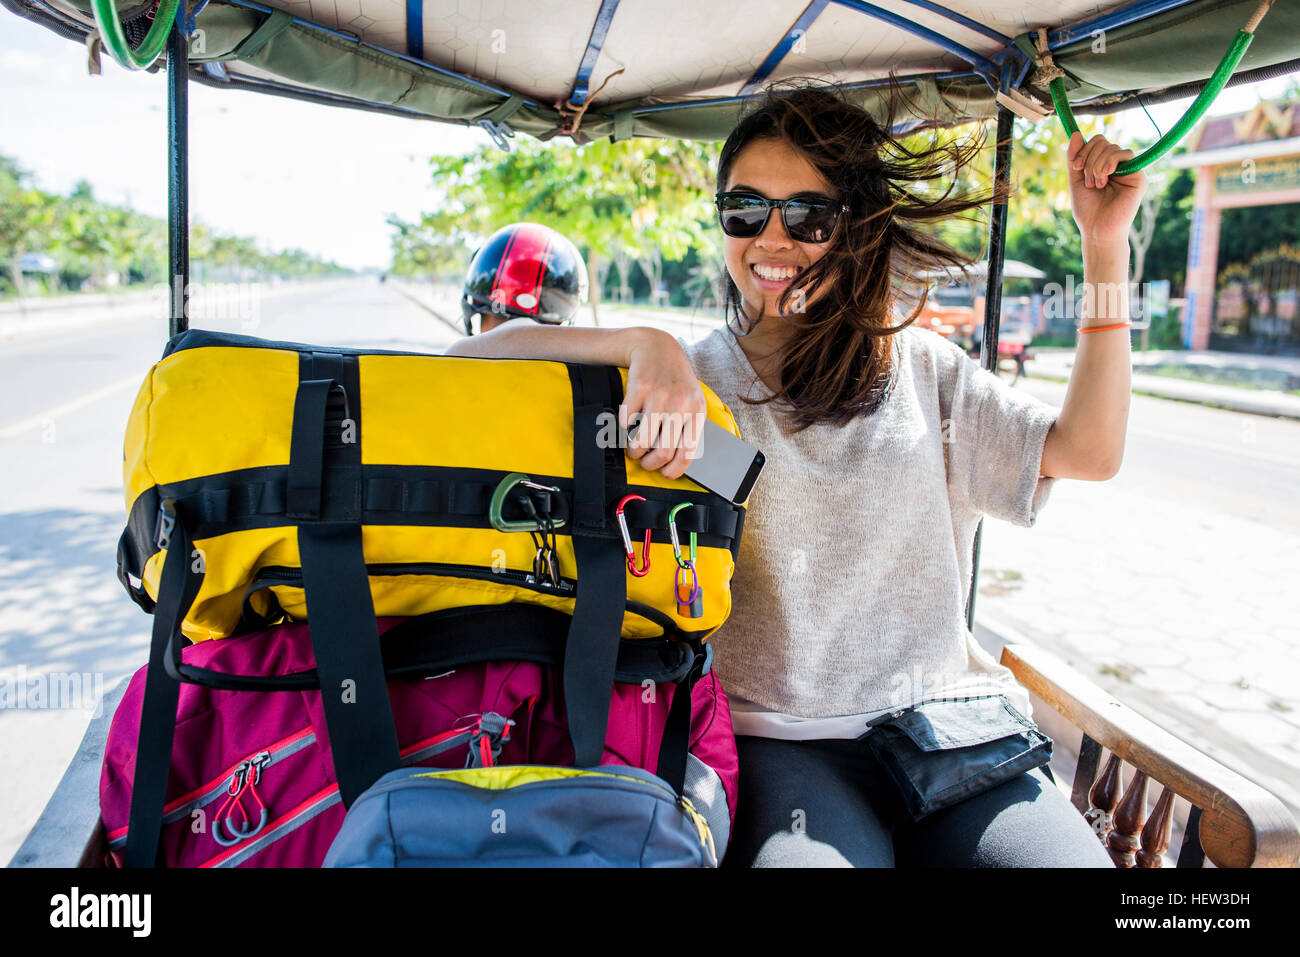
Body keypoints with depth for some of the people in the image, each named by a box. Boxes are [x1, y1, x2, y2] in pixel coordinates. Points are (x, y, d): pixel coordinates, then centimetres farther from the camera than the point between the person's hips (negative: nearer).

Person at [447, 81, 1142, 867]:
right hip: (776, 738, -3)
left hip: (942, 716, 3)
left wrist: (1107, 247, 1)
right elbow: (471, 358, -5)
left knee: (1068, 858, -19)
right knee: (807, 856, -31)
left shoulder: (921, 368, 12)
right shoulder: (690, 378, 2)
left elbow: (1087, 449, 5)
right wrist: (643, 345, -21)